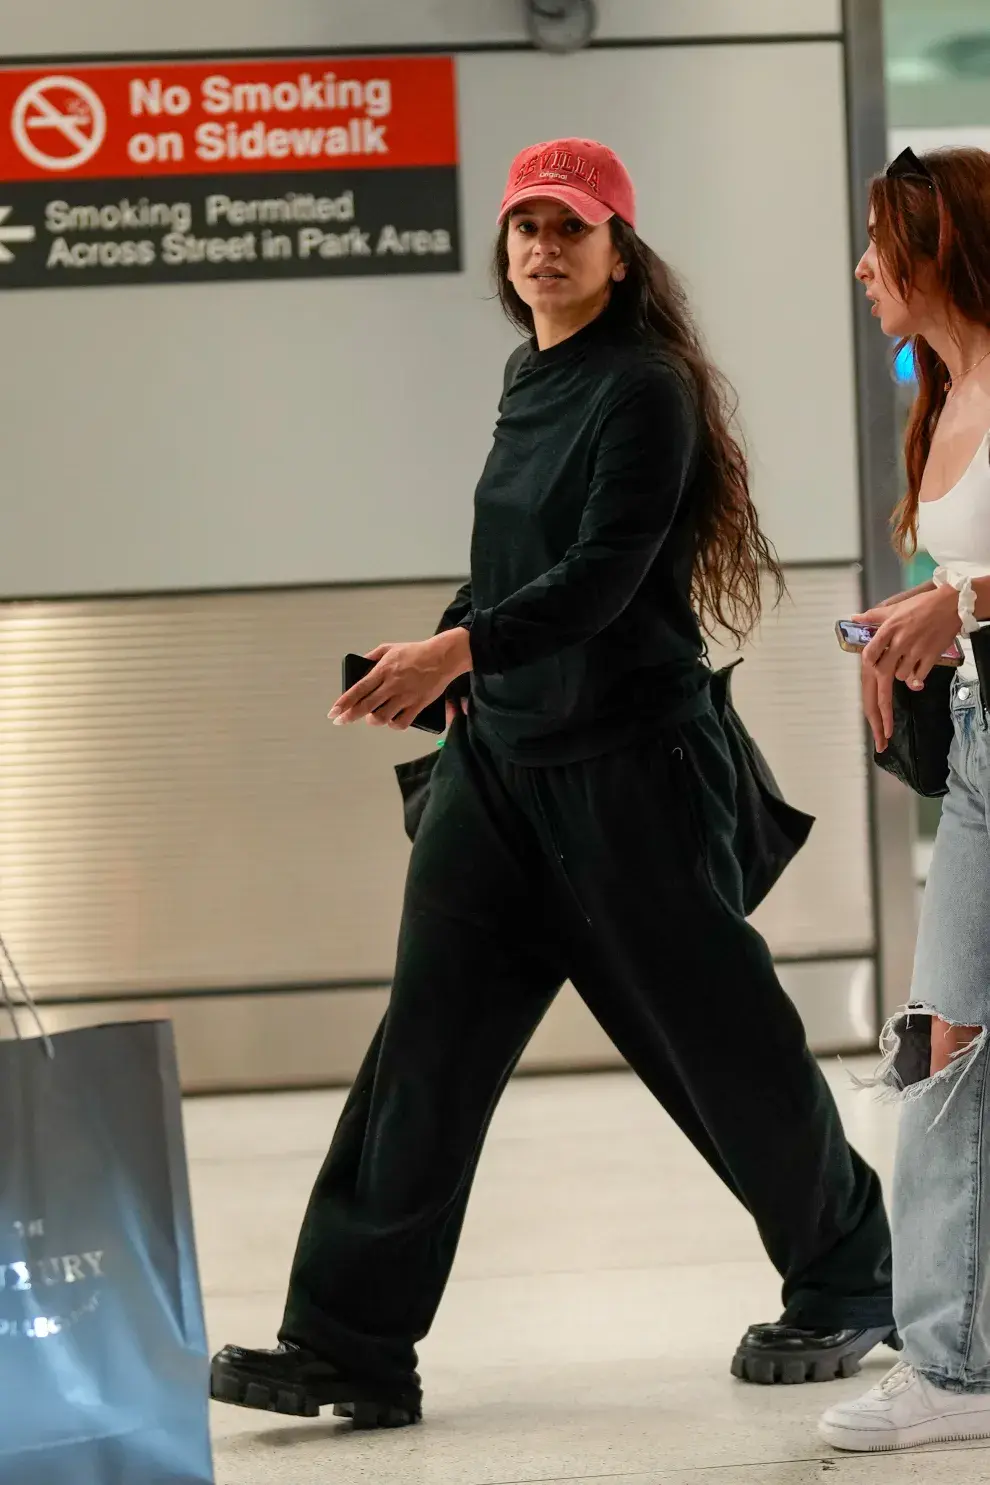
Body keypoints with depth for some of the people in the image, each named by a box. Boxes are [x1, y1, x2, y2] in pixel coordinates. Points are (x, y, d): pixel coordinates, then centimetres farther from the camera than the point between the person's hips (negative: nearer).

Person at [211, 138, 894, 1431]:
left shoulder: (644, 390, -12)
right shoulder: (531, 383, 13)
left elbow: (604, 574, -22)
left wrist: (460, 647, -33)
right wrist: (441, 665, 24)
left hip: (631, 755, -7)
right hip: (501, 751, 7)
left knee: (712, 1029, 3)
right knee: (430, 1034, -1)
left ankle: (848, 1284, 25)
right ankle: (351, 1342, -2)